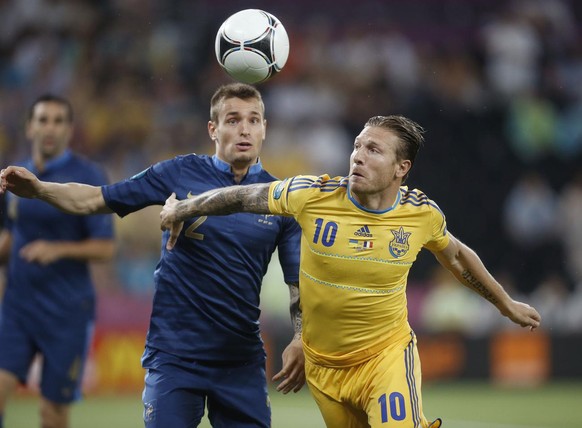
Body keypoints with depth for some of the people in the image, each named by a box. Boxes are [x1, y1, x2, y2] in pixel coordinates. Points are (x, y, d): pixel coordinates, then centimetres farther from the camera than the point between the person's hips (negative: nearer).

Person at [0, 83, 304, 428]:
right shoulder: (180, 174, -2)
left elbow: (301, 281, 1)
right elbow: (93, 200, 1)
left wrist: (301, 342, -15)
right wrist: (38, 189, -16)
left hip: (242, 358, 2)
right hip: (175, 355, -2)